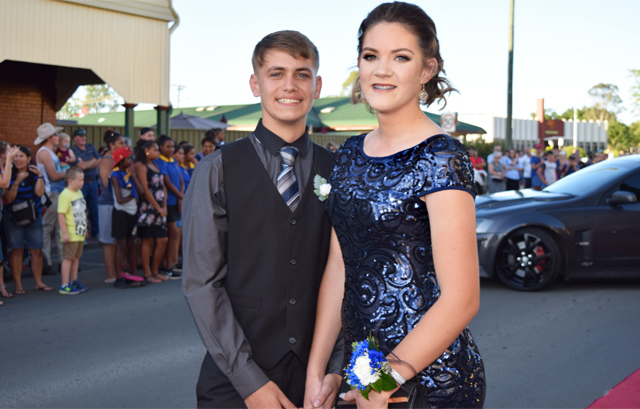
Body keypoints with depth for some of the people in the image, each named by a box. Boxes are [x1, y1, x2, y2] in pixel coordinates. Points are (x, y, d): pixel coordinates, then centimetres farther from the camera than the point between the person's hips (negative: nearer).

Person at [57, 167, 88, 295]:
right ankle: (64, 285, 1)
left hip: (80, 233, 9)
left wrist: (85, 228, 26)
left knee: (76, 257, 16)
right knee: (68, 258, -4)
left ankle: (74, 281, 27)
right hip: (71, 234, -8)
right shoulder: (65, 195, -17)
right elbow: (61, 214, -20)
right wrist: (64, 233, -22)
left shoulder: (79, 192, 12)